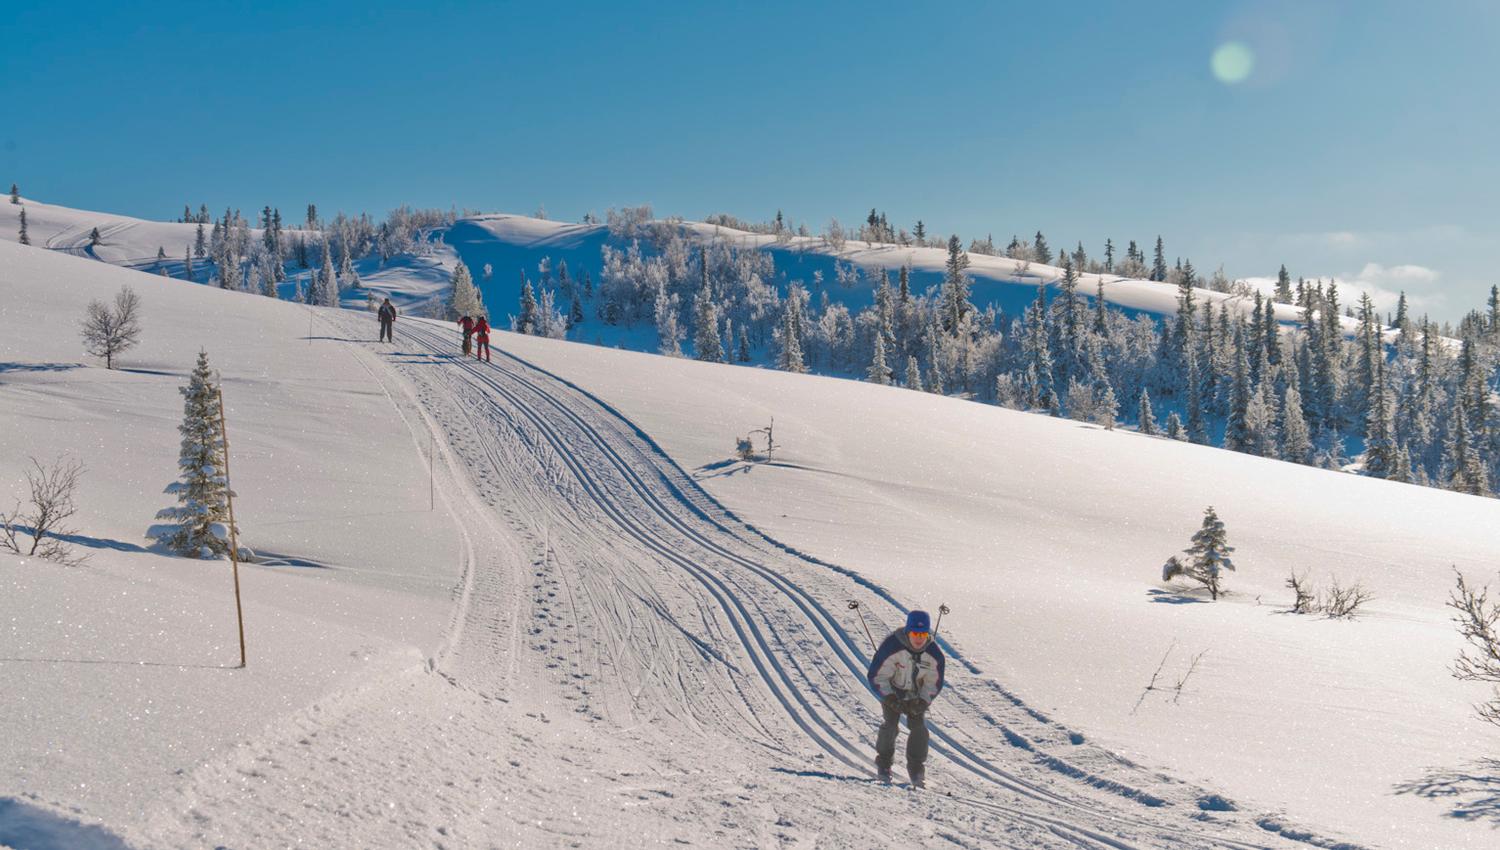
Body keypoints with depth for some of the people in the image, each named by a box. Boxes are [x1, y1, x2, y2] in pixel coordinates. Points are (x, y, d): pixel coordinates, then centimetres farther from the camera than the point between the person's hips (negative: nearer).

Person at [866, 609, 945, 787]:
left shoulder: (934, 654, -20)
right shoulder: (891, 647, -31)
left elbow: (934, 684, -5)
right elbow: (876, 676, -22)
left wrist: (922, 702, -18)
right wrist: (889, 698, -28)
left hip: (916, 696, 3)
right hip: (891, 692, -3)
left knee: (919, 726, -9)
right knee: (891, 724, -14)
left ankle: (916, 769, 5)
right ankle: (884, 763, 8)